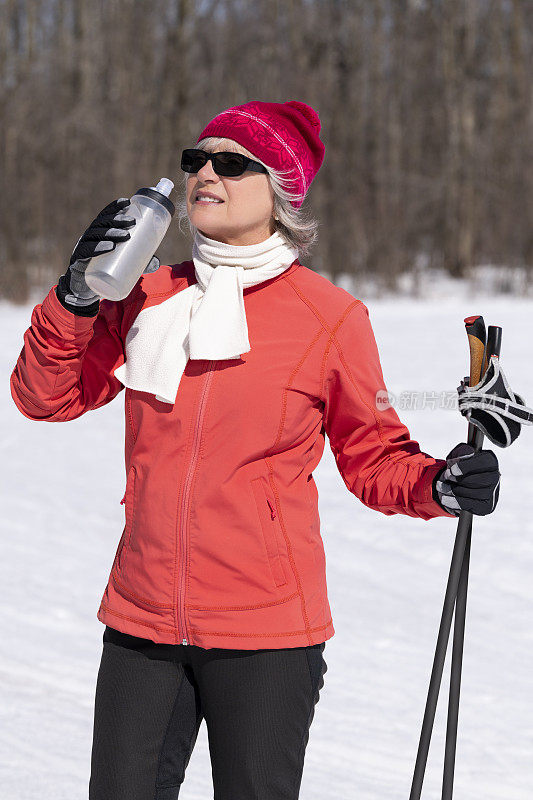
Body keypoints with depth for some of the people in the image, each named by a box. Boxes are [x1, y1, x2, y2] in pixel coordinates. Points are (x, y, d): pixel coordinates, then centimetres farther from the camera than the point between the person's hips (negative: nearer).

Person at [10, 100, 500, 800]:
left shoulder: (330, 316, -3)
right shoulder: (151, 297, 7)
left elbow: (373, 457, 6)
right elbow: (46, 397, 9)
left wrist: (438, 485, -14)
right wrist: (77, 297, -5)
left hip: (265, 633, -3)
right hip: (143, 621, 4)